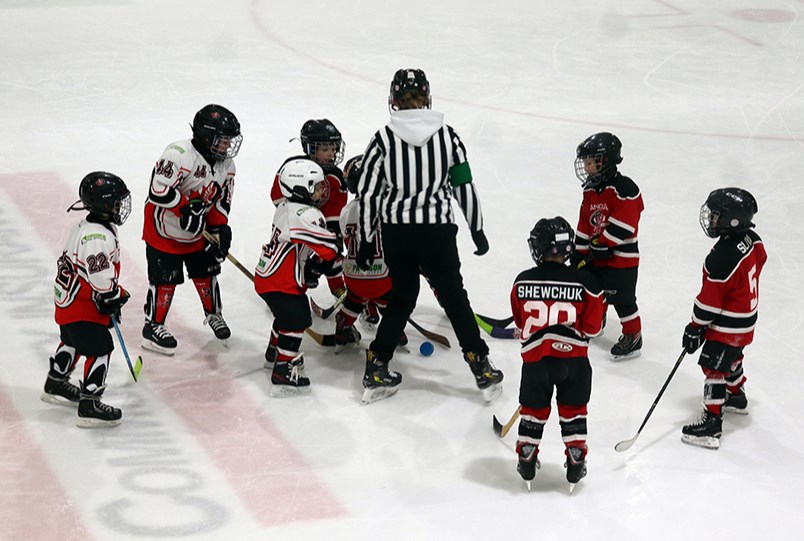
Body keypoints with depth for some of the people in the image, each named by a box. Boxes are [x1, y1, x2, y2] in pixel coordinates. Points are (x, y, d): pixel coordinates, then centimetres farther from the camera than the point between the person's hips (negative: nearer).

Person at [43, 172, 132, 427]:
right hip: (82, 307, -11)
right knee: (99, 349, -8)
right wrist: (116, 296, -15)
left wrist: (111, 300, 20)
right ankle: (89, 405, -8)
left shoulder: (84, 227, 7)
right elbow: (101, 276, -33)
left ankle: (56, 384, 48)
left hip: (68, 299, 11)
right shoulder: (98, 237, -27)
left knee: (73, 341, 29)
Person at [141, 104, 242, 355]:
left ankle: (213, 313, 38)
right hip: (164, 230, -7)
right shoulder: (179, 154, -28)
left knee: (206, 273, 15)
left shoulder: (226, 166, -1)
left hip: (199, 231, 7)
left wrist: (220, 228, -5)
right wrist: (186, 208, -29)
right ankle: (153, 326, 12)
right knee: (165, 280, -2)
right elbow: (159, 190, -33)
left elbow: (222, 200, 7)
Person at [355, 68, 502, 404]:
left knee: (402, 296, 17)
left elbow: (367, 193, -2)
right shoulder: (447, 136, -2)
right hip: (437, 229, -1)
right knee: (453, 296, 10)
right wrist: (477, 230, 13)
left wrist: (365, 241, 6)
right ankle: (482, 369, 12)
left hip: (395, 231, 1)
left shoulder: (383, 139, -3)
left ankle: (377, 369, 16)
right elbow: (465, 188, 2)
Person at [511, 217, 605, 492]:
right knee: (573, 410, 16)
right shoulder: (585, 283, -12)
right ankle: (575, 463, 20)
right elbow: (593, 327, -5)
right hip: (573, 359, -1)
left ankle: (526, 461, 26)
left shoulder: (522, 282, -5)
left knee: (533, 410, 18)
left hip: (535, 359, 1)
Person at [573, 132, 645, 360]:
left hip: (621, 257, -8)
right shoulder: (590, 190, 8)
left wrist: (603, 243, -21)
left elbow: (623, 224, -23)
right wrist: (580, 253, 8)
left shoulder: (624, 189, -19)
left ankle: (633, 336, 8)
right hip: (596, 256, 8)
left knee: (622, 298, -4)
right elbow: (584, 225, 11)